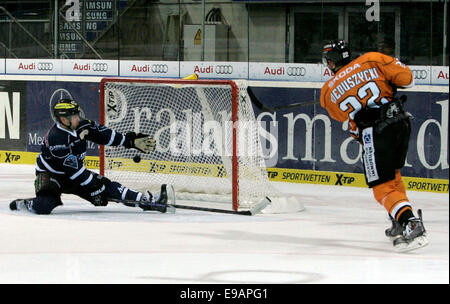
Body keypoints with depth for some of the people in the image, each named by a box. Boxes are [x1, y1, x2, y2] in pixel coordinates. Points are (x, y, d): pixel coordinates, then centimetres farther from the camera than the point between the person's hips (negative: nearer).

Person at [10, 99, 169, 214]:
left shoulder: (81, 125, -8)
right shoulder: (56, 139, -31)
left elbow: (103, 134, 6)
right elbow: (74, 170, -29)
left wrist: (131, 141, 4)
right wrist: (96, 186, -26)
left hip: (75, 172, 7)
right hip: (49, 174, -7)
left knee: (107, 187, -4)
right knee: (44, 205, -33)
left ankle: (146, 200, -5)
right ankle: (24, 205, -2)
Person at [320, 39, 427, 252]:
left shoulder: (328, 92, 9)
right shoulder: (371, 60, 6)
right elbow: (406, 77, 5)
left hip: (374, 133, -4)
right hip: (401, 122, 4)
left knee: (383, 187, -1)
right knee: (392, 172, 25)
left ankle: (410, 225, -21)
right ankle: (400, 225, 27)